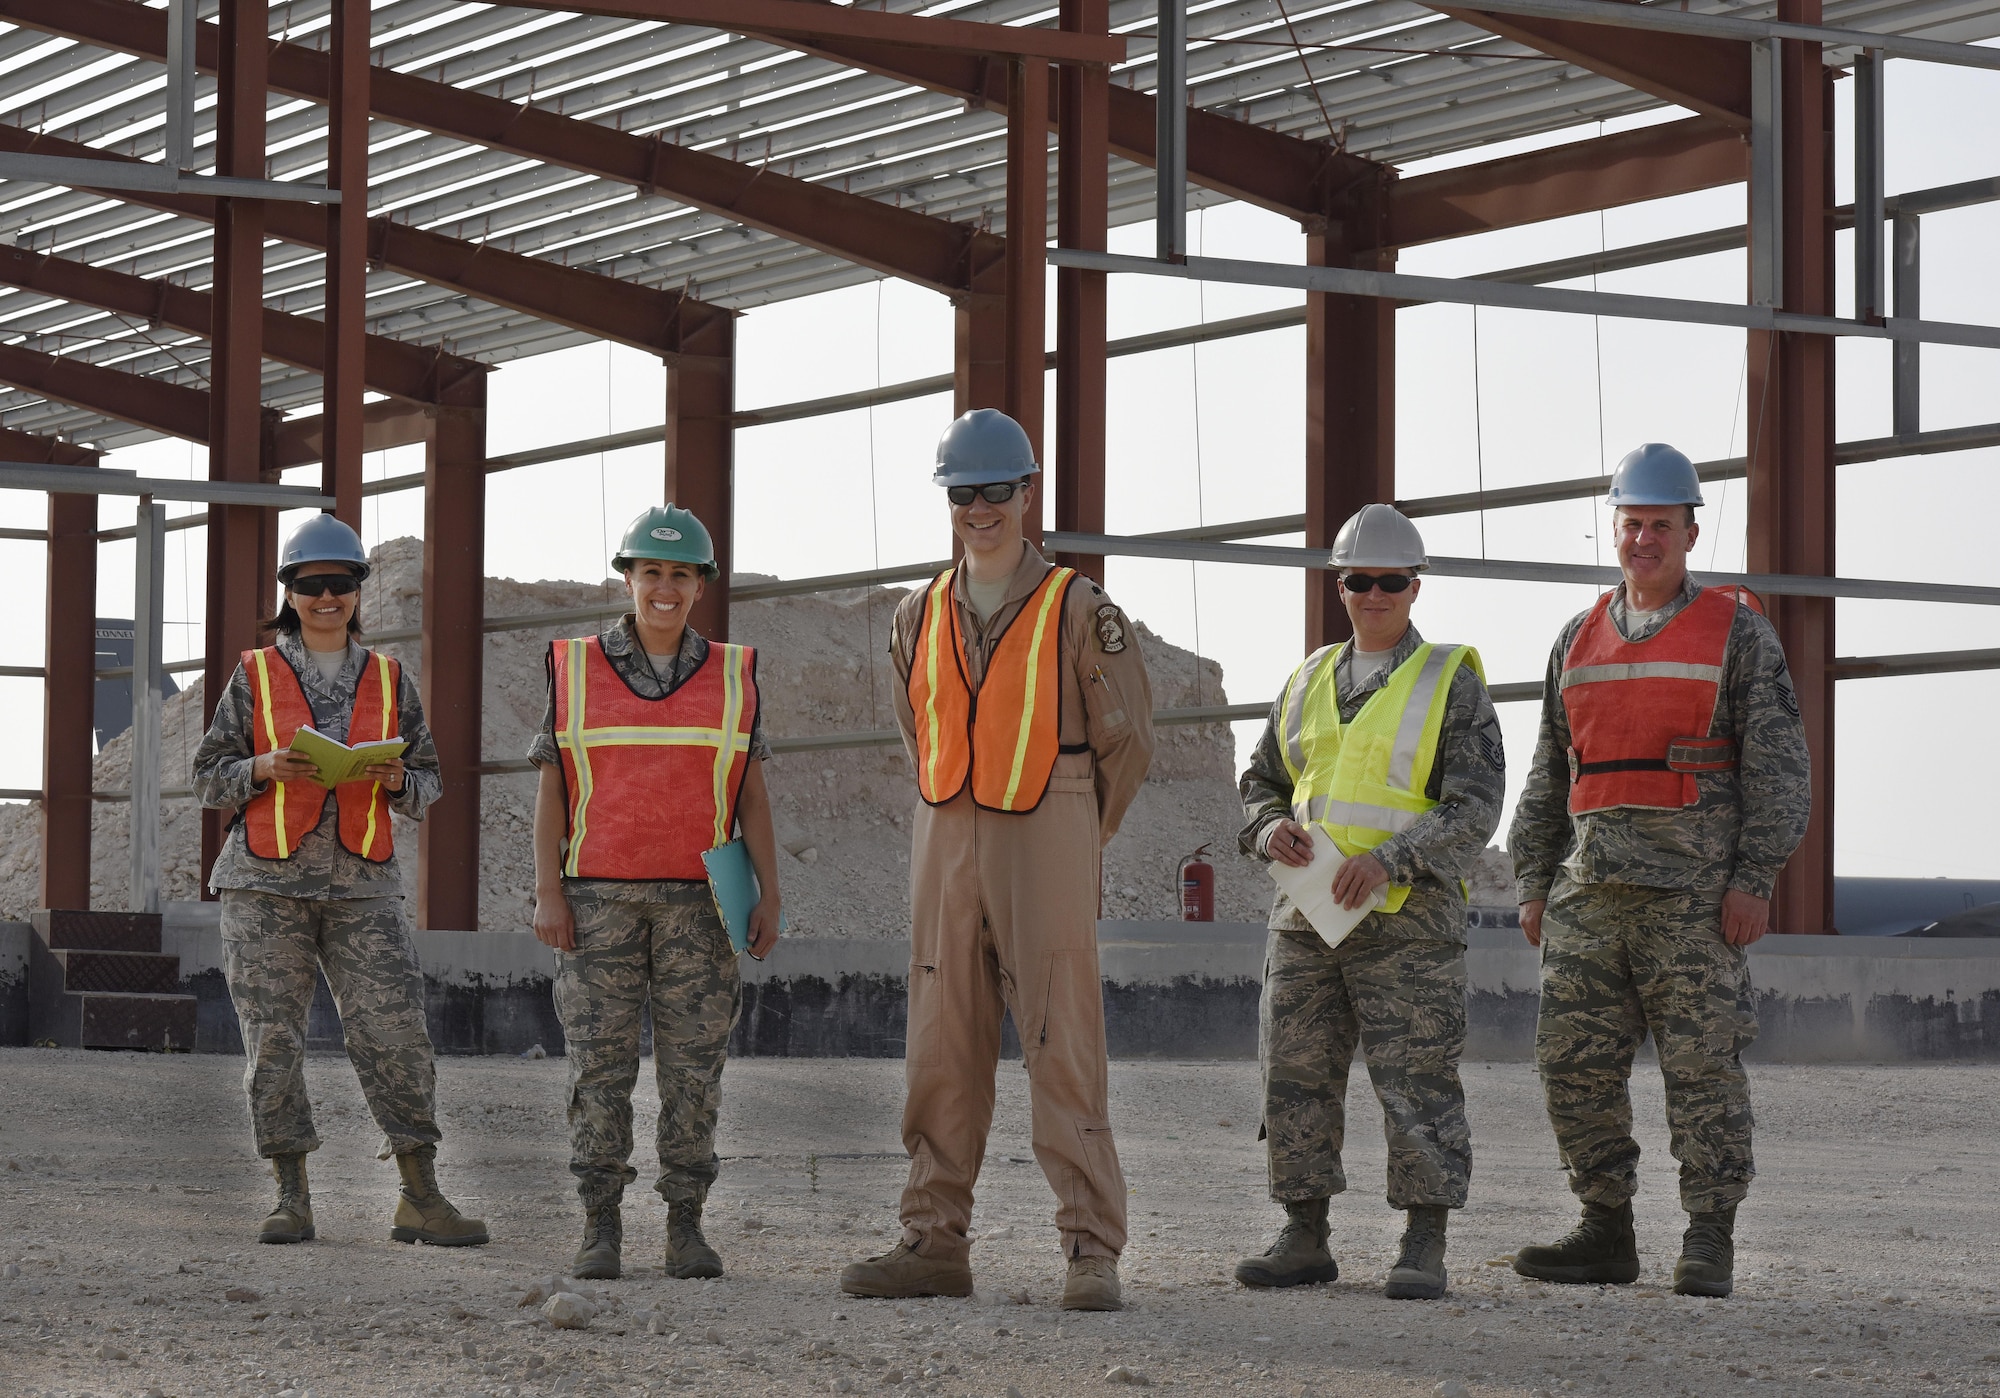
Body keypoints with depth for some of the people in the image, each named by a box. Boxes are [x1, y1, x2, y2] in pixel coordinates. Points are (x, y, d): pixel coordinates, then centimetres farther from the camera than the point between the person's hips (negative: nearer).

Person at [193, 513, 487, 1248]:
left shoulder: (389, 681, 12)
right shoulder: (255, 677, 7)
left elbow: (427, 785, 15)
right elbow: (211, 779, 7)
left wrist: (398, 779, -8)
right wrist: (265, 768, -13)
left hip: (362, 884, 1)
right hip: (266, 882, -1)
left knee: (394, 1029, -9)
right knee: (273, 1034, -3)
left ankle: (420, 1200, -6)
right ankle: (292, 1201, 4)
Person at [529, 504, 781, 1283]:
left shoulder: (731, 677, 5)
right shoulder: (576, 672, 3)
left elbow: (752, 795, 5)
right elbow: (551, 790, 2)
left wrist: (769, 896, -4)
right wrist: (547, 893, -7)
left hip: (697, 899, 1)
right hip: (598, 898, -1)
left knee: (693, 1064, -2)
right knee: (600, 1063, -3)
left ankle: (687, 1230, 5)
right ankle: (601, 1232, 2)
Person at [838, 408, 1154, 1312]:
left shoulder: (1079, 611, -4)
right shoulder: (918, 620, 11)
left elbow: (1126, 738, 3)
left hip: (1049, 845, -5)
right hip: (945, 847, 5)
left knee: (1063, 1050, -8)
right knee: (942, 1051, 5)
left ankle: (1092, 1251, -7)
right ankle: (935, 1244, 11)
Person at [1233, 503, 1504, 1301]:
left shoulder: (1451, 683, -3)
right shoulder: (1309, 682, 13)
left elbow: (1474, 807, -10)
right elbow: (1261, 783, 18)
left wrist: (1387, 860, -22)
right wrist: (1274, 830, -5)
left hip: (1407, 915, -5)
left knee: (1416, 1081, -6)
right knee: (1297, 1079, 4)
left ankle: (1424, 1251, -2)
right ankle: (1305, 1241, 11)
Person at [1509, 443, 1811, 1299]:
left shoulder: (1736, 633, 1)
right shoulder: (1581, 641, 16)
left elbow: (1778, 765, -5)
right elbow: (1551, 773, 19)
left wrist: (1755, 878, -14)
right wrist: (1534, 881, 11)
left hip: (1694, 889, -5)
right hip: (1593, 887, 5)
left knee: (1703, 1064, -5)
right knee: (1575, 1064, 2)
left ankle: (1709, 1245, -1)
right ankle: (1607, 1236, 10)